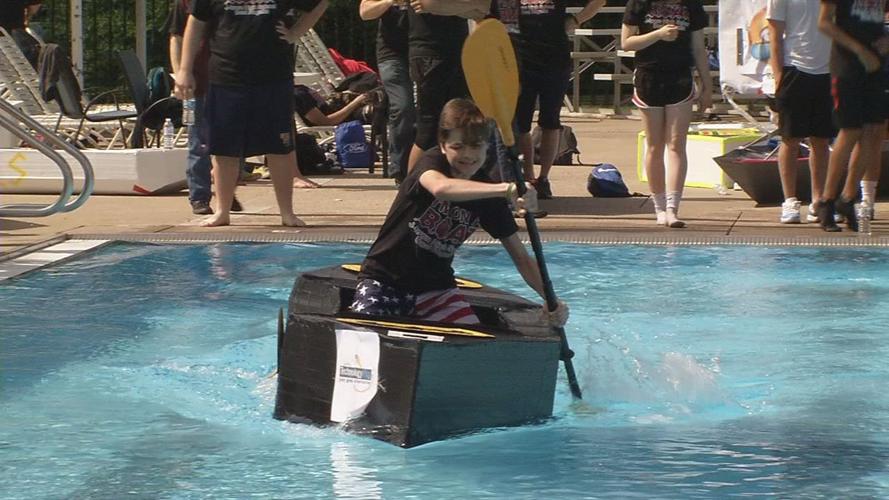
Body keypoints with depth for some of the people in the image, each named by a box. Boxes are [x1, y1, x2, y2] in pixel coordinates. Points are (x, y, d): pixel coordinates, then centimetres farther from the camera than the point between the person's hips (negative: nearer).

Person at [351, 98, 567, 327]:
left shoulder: (488, 198, -2)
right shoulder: (432, 161, -13)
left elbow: (520, 257, 0)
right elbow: (441, 188, -40)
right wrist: (504, 189, -53)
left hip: (434, 287, 4)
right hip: (384, 276, -4)